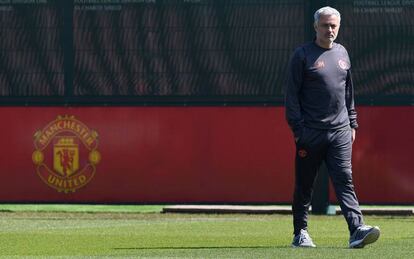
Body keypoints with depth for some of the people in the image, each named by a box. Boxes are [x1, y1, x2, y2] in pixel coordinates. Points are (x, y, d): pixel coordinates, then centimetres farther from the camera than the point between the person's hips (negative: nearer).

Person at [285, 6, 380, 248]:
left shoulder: (342, 53, 14)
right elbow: (292, 94, -5)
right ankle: (300, 233, 15)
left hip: (340, 131, 4)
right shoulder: (302, 55, -3)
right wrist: (298, 128, -11)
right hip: (311, 133, -3)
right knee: (304, 185, 5)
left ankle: (357, 229, -18)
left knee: (345, 180, -7)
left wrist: (352, 124, 17)